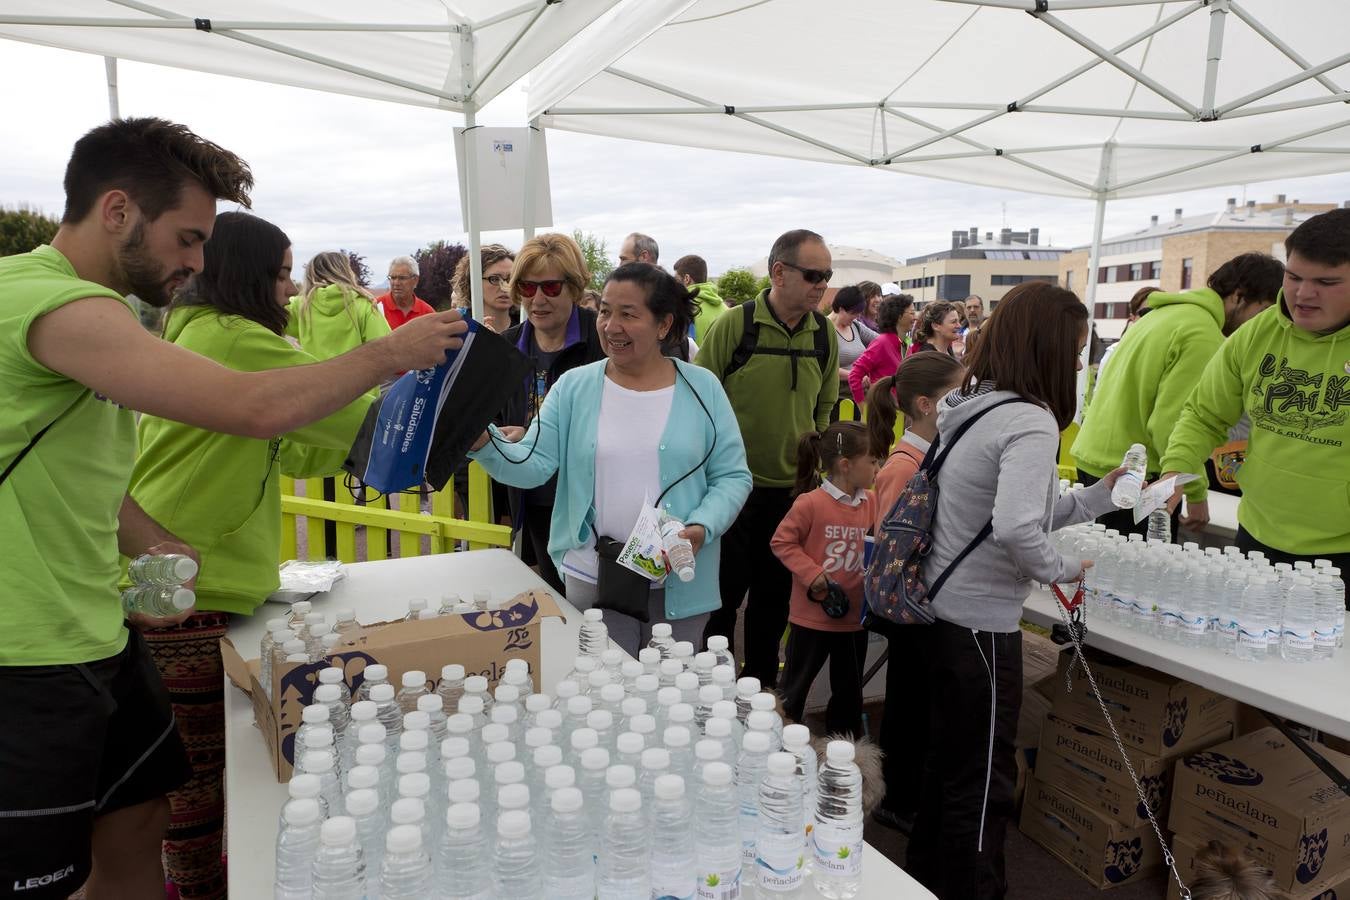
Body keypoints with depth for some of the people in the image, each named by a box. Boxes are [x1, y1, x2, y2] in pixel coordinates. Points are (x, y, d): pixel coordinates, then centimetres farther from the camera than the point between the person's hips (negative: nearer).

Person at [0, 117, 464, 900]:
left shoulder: (88, 307, 11)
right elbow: (257, 409, -31)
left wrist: (148, 543, 3)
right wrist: (393, 352, -18)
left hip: (100, 633, 9)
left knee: (139, 825, 18)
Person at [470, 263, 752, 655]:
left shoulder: (702, 388, -3)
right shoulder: (573, 387, -2)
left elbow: (733, 476, -2)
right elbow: (532, 465, -9)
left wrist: (701, 528, -18)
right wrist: (483, 441, -27)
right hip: (593, 578, 0)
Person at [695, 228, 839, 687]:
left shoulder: (825, 333, 2)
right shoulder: (734, 325, -12)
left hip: (794, 489, 4)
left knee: (774, 593, 17)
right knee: (724, 590, 9)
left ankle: (762, 680, 35)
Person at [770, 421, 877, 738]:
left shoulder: (870, 502, 0)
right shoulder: (811, 503, -18)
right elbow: (781, 542, -12)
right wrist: (812, 573, -19)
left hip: (854, 617, 6)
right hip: (812, 617, -5)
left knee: (849, 692, 20)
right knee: (794, 688, 12)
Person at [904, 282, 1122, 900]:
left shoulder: (966, 406, 8)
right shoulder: (1030, 421, -19)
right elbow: (1016, 529, -33)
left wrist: (1101, 495, 13)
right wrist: (1062, 569, -14)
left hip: (940, 609, 9)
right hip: (980, 622, -9)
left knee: (947, 759, 25)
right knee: (983, 782, 10)